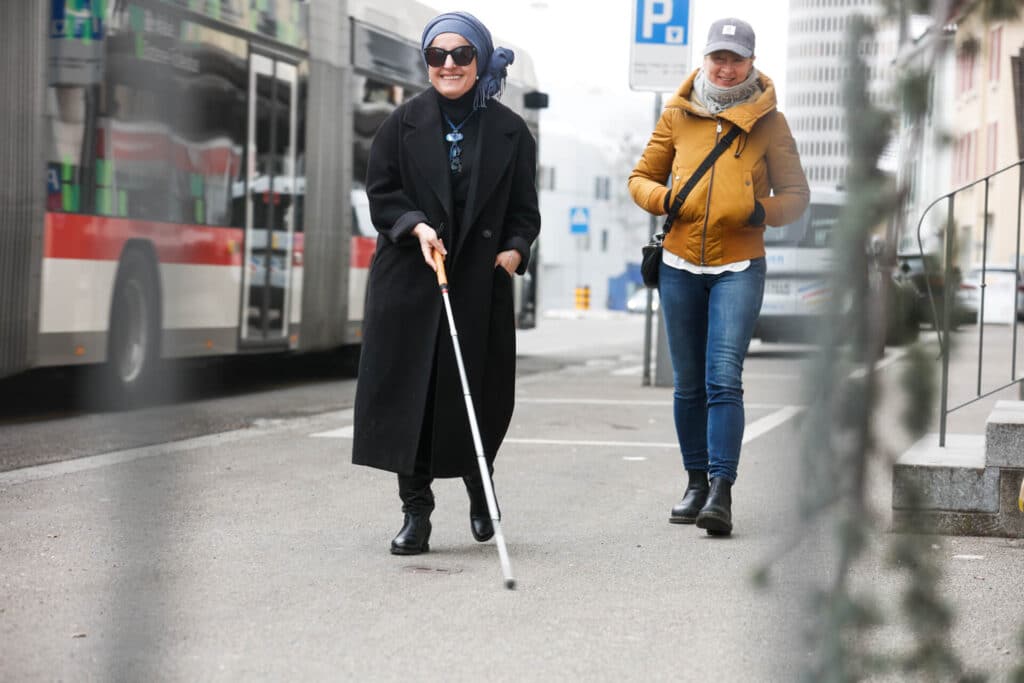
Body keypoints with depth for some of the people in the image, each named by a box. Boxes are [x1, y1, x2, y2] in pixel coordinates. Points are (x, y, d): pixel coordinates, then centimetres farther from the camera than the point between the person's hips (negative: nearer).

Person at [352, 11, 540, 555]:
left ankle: (479, 487, 31)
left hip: (481, 284, 0)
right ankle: (416, 514, 6)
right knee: (409, 391, -3)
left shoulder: (510, 131, 5)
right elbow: (380, 192, 4)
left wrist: (514, 249, -11)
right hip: (408, 279, 0)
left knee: (480, 396, 1)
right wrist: (416, 227, -13)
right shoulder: (404, 123, 4)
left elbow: (524, 208, 7)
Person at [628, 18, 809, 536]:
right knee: (688, 384, 8)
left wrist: (762, 211, -14)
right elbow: (641, 177, 14)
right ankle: (696, 483, 21)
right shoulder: (676, 115, 7)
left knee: (723, 380, -15)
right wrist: (664, 198, -8)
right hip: (680, 266, 3)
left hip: (739, 268, -3)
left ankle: (722, 492, -18)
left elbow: (796, 194, 7)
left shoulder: (770, 123, 3)